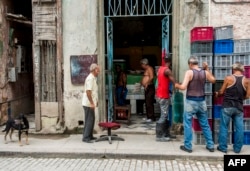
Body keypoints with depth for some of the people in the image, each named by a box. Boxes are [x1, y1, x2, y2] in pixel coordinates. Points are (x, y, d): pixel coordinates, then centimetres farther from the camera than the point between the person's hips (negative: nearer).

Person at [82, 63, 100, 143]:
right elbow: (88, 92, -24)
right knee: (89, 120, -6)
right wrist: (92, 103, -24)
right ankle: (86, 137, 0)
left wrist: (95, 101, 22)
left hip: (91, 103, 10)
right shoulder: (90, 78, -17)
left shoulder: (93, 78, 15)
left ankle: (89, 136, 24)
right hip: (88, 104, -10)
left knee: (91, 119, 15)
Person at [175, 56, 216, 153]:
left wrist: (177, 85, 2)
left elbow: (183, 87, -19)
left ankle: (188, 146, 11)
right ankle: (210, 145, 21)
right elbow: (213, 80, 22)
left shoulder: (189, 72, -13)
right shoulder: (205, 72, 2)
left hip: (191, 101, -5)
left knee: (188, 124, 6)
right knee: (205, 124, 15)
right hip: (202, 101, 5)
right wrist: (207, 69, 21)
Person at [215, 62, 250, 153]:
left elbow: (221, 92, 1)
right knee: (239, 128, 9)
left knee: (224, 127, 6)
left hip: (227, 106, -2)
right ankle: (237, 148, 16)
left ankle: (223, 147, 9)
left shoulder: (228, 78, -6)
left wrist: (217, 94, 23)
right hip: (239, 107, 2)